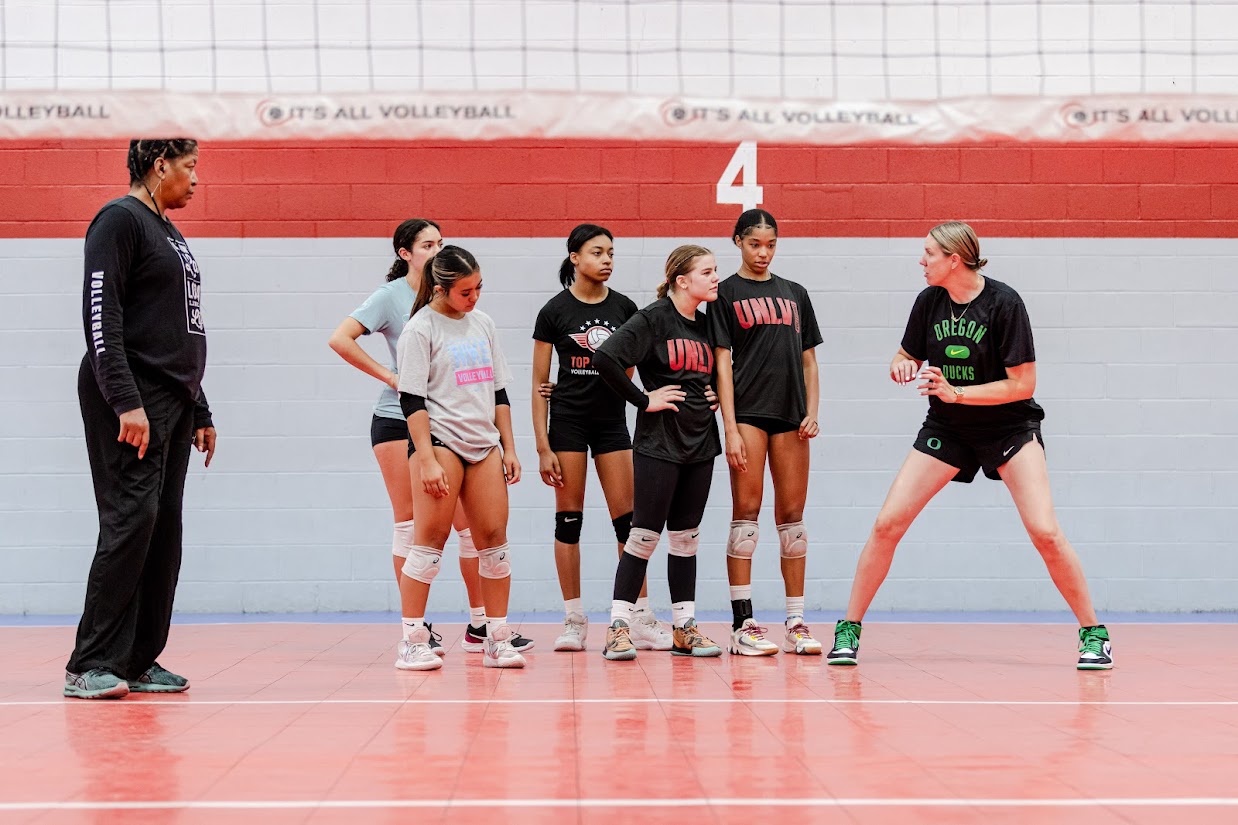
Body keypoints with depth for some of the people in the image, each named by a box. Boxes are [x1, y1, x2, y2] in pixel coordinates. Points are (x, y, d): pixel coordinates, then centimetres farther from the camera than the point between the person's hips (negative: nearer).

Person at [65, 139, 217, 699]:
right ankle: (91, 667, -11)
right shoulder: (121, 220, -6)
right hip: (131, 400, -9)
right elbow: (100, 316, -16)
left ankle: (139, 662, 12)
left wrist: (199, 412, 23)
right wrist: (126, 402, -23)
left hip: (173, 402, 9)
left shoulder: (170, 233, 22)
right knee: (132, 520, -14)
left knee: (164, 530, 6)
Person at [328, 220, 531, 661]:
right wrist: (388, 375, -11)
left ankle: (479, 625, 11)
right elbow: (340, 339, -11)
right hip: (398, 420, -4)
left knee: (471, 523, 1)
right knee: (409, 522, -1)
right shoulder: (391, 296, -2)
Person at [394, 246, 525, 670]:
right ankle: (413, 642, -2)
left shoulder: (483, 323, 14)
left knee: (494, 536, 1)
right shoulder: (420, 328, -5)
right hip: (439, 439, -6)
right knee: (431, 537, -7)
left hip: (484, 444, 6)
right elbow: (412, 400, -10)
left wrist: (509, 448, 13)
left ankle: (498, 641, 7)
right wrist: (427, 460, -17)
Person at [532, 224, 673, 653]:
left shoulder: (624, 307, 5)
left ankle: (642, 621, 3)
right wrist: (542, 447, -6)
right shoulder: (555, 311, -3)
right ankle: (574, 621, 8)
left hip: (612, 420, 3)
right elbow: (539, 384, -2)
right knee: (569, 516, 1)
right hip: (568, 420, -2)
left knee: (627, 519, 0)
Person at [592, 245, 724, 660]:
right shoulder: (653, 319, -10)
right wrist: (644, 399, -16)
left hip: (700, 443, 7)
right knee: (645, 536, -4)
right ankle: (618, 629, 2)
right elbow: (605, 358, -22)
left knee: (686, 537, 11)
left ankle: (685, 629, 16)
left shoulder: (707, 325, 11)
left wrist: (716, 397, 8)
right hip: (659, 443, -7)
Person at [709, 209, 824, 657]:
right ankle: (742, 624, -5)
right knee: (746, 511, -6)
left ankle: (795, 622, 9)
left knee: (792, 514, 4)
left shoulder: (795, 293, 17)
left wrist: (812, 411, 3)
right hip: (748, 412, -4)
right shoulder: (726, 293, 4)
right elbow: (722, 363, -3)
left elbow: (808, 359, 17)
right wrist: (731, 429, -11)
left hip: (790, 414, 4)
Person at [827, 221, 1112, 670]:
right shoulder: (929, 301, -4)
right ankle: (849, 629, 5)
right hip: (946, 429, 4)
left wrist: (955, 392, -25)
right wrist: (903, 366, -14)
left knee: (1045, 532, -18)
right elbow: (907, 357, 10)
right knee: (887, 523, -7)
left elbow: (1022, 384, -18)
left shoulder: (1003, 303, -18)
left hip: (1009, 426, -4)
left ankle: (1093, 633, 0)